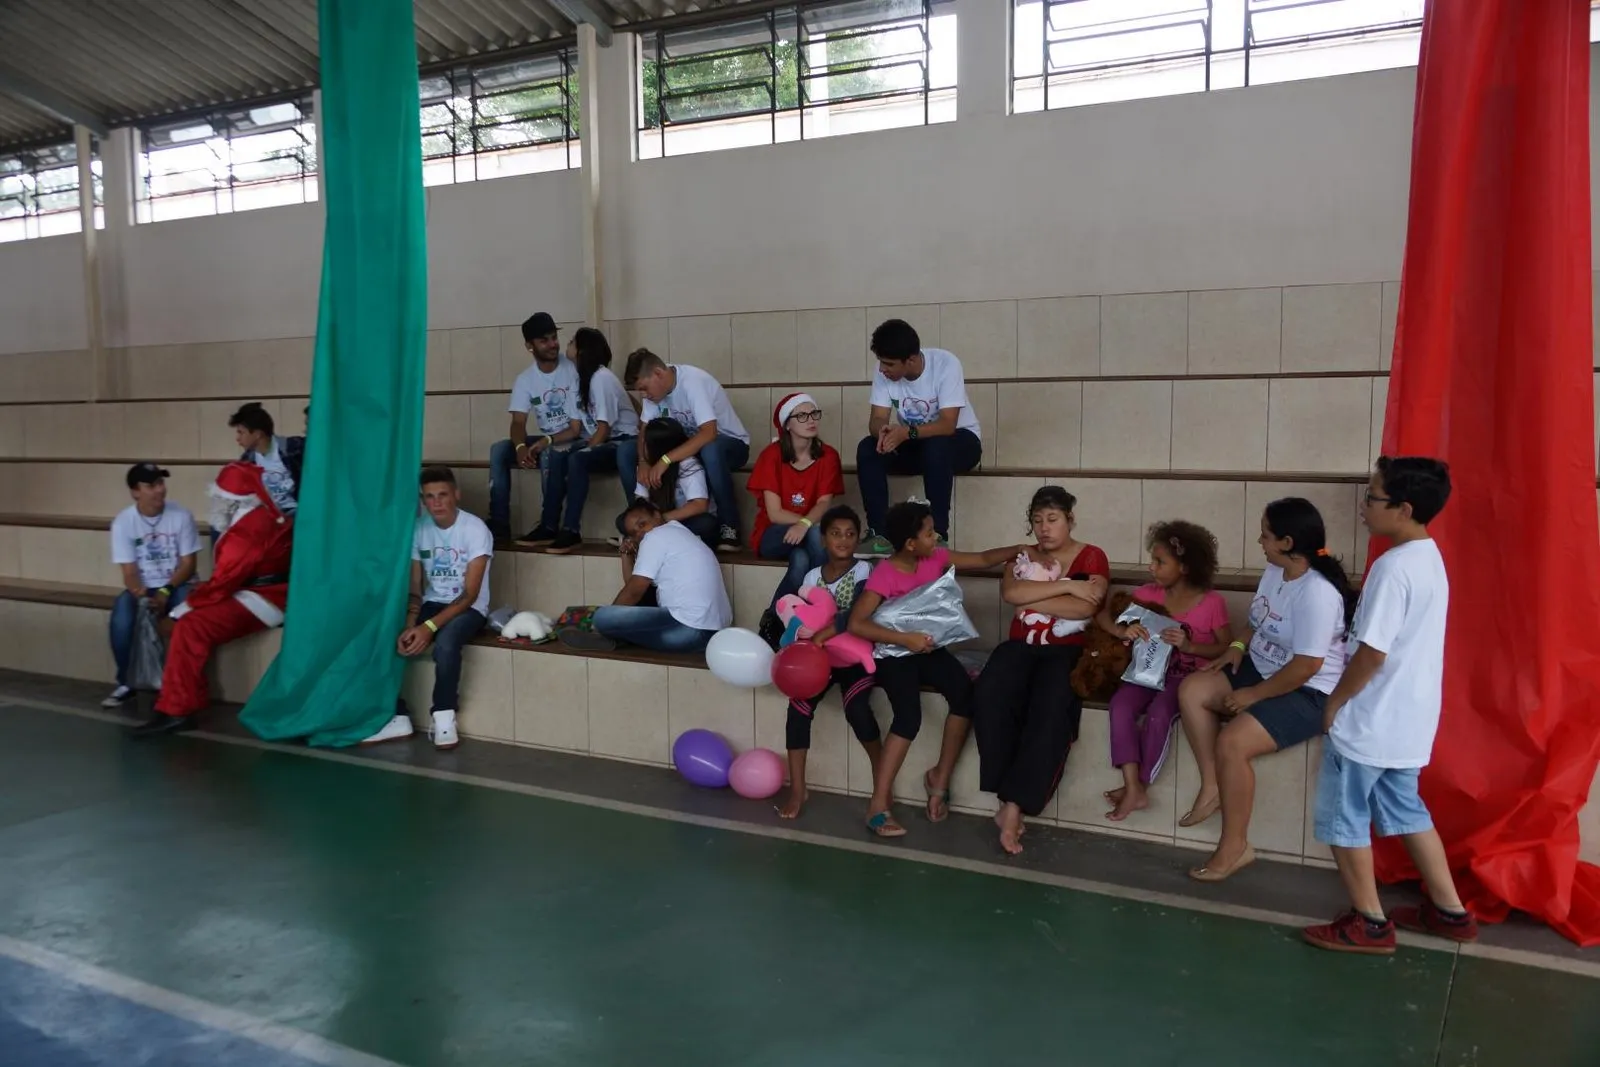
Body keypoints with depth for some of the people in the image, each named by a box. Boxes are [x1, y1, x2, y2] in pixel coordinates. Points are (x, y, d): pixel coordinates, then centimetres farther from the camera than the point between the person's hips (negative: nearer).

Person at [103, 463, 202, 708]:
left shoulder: (181, 515, -8)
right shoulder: (123, 522, -6)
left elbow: (188, 563, -6)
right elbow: (129, 572, -8)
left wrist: (165, 592, -20)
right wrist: (143, 597, -28)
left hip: (177, 586, -1)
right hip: (142, 588, 1)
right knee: (122, 615, -30)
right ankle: (125, 683, -9)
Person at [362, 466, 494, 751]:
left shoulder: (475, 529, -15)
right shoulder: (418, 529, 0)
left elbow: (469, 594, -18)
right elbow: (414, 589, 2)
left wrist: (429, 626, -29)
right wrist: (409, 626, -17)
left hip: (469, 608, -5)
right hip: (431, 605, 5)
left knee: (445, 640, -37)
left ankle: (444, 717, -17)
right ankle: (397, 718, -7)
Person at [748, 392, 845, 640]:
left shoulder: (828, 455, -4)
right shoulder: (772, 455, -11)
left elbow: (825, 503, -14)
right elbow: (774, 513, -14)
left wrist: (806, 524, -35)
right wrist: (812, 522, -22)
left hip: (810, 533, 2)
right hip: (772, 536, -1)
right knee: (816, 532, -33)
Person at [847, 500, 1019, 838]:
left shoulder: (936, 558, 1)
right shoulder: (884, 575, -17)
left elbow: (984, 559, 10)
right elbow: (856, 624, -24)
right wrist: (905, 639, -27)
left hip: (928, 647, 5)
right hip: (895, 651, -5)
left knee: (964, 692, -23)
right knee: (909, 715, -29)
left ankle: (940, 778, -5)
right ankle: (878, 803, -20)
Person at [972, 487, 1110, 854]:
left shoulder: (1091, 557, 7)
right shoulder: (1022, 556, 16)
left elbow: (1084, 608, -12)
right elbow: (1010, 593, -7)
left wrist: (1031, 601, -6)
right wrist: (1067, 586, -11)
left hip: (1068, 650, -3)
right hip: (1021, 645, 3)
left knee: (1050, 707, -35)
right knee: (989, 694, -31)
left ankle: (1014, 806, -32)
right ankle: (1007, 796, -23)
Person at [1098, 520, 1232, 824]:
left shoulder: (1212, 602, -8)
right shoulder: (1148, 593, 2)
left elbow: (1228, 649, -7)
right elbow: (1101, 614, 3)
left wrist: (1189, 646, -23)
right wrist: (1122, 630, -19)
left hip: (1189, 677, -4)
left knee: (1158, 713, -32)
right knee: (1121, 704, -26)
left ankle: (1138, 786, -13)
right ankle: (1134, 788, -25)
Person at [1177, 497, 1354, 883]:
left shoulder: (1317, 592, -26)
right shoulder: (1274, 571, 4)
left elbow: (1306, 666, -28)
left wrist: (1253, 695, -21)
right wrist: (1238, 647, 1)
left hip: (1309, 692, -10)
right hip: (1262, 670, 10)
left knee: (1232, 743, -26)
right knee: (1191, 690, -6)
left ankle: (1235, 847, -10)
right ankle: (1212, 787, 1)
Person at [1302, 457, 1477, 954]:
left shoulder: (1393, 567, -23)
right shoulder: (1429, 559, 7)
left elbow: (1372, 653, -24)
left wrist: (1335, 701, -11)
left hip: (1371, 720, -9)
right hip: (1407, 718, 9)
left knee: (1342, 818, 5)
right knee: (1404, 810, 22)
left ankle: (1369, 924, 16)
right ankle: (1449, 911, 30)